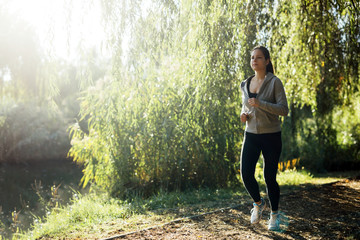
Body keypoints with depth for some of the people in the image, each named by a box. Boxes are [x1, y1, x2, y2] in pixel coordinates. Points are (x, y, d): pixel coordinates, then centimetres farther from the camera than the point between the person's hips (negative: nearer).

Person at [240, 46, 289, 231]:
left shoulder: (274, 82, -6)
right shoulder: (245, 84, 10)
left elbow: (284, 110, -12)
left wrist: (260, 104, -22)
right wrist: (244, 115, 0)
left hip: (271, 136, -4)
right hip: (251, 135, 4)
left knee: (270, 177, 1)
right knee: (246, 175, -6)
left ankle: (275, 214, 23)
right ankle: (258, 203, 23)